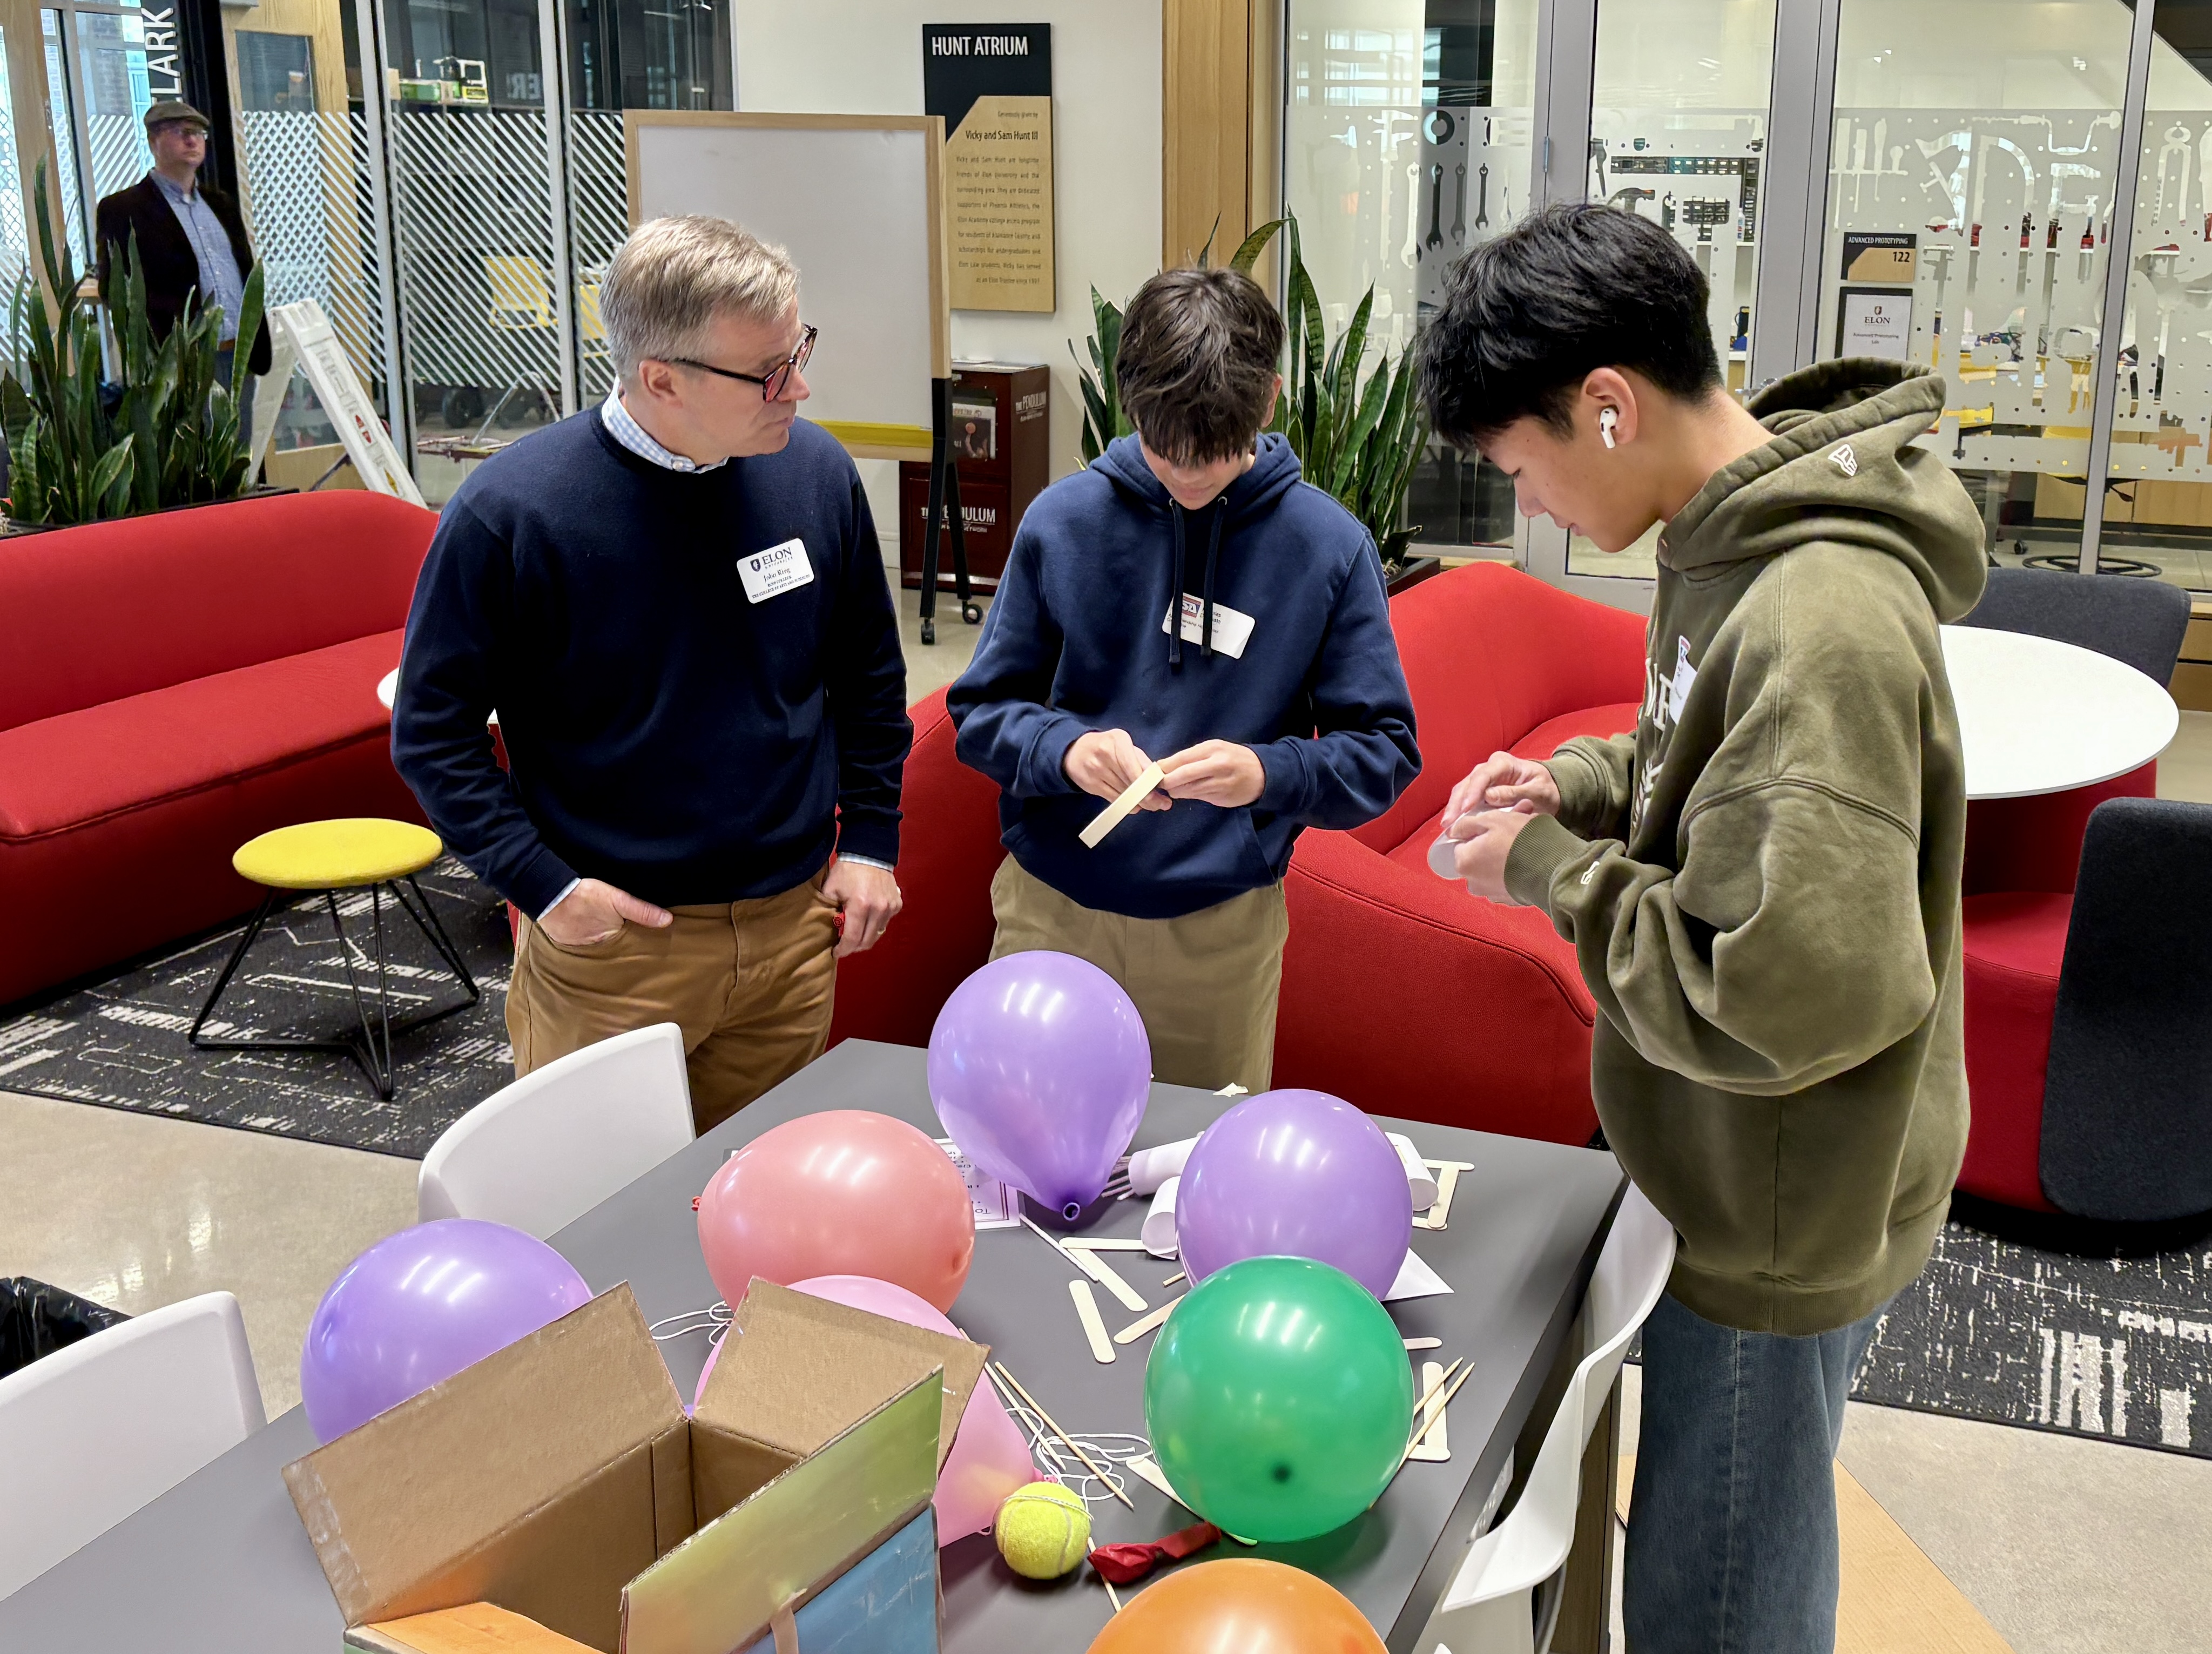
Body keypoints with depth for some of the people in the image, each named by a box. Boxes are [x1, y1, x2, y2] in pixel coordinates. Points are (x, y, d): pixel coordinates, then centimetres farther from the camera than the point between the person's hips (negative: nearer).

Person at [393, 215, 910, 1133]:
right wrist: (542, 885, -12)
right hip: (610, 944, -4)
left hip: (794, 929, 4)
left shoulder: (817, 472, -1)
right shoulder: (509, 512, -15)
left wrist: (871, 837, 7)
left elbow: (868, 672, 13)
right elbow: (433, 726, -6)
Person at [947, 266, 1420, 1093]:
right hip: (1050, 912, 1)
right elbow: (981, 710, 2)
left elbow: (1386, 751, -4)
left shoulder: (1328, 545, -4)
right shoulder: (1063, 520, -2)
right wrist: (1065, 750, -19)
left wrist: (1270, 773, -22)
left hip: (1225, 927, 0)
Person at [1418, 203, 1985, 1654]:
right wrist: (1582, 781, -1)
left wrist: (1555, 874, -22)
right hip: (1736, 1176, 9)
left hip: (1783, 1227, -9)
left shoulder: (1823, 624, -31)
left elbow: (1796, 995, -35)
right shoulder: (1740, 540, 0)